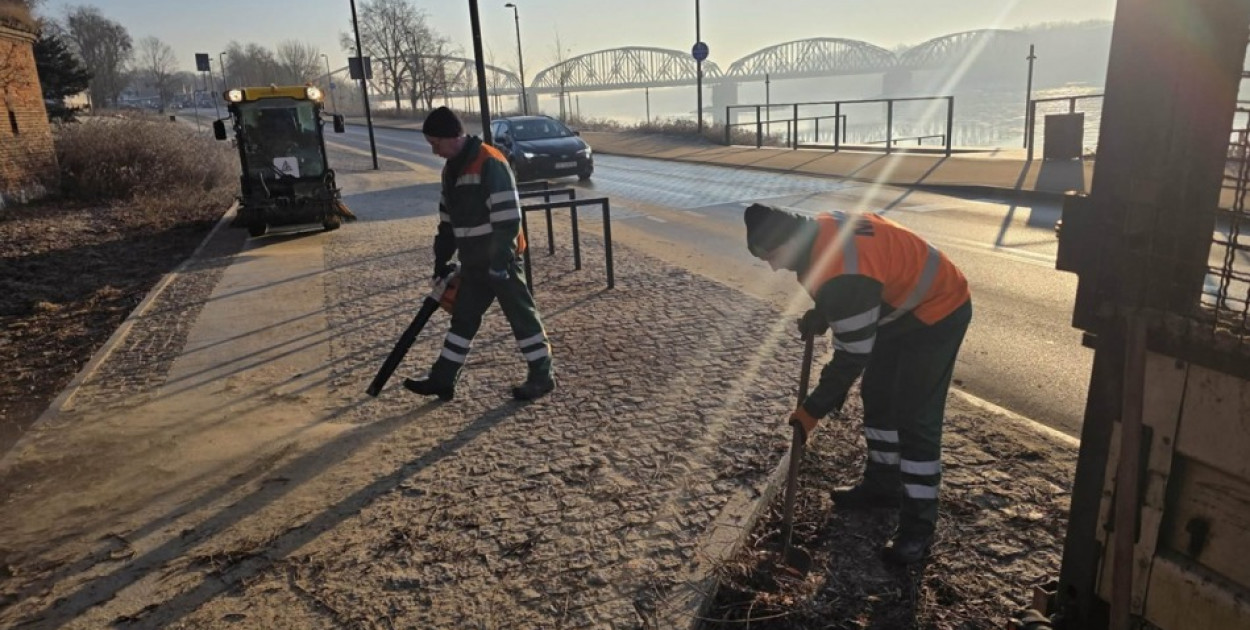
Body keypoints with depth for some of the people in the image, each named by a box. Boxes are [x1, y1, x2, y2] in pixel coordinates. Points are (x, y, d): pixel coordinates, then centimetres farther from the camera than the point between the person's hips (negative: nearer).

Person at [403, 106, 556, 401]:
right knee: (463, 318, 13)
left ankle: (542, 376, 14)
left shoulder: (490, 163, -18)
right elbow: (447, 218, 19)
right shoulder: (451, 169, 12)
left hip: (500, 259, -9)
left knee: (521, 315, 1)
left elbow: (508, 217, -23)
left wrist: (499, 262, -22)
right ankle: (442, 380, 22)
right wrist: (442, 259, 19)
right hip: (473, 262, 9)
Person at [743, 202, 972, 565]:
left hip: (937, 312, -10)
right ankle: (883, 484, 33)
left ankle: (918, 524, 4)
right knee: (877, 396, 17)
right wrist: (821, 317, -2)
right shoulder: (819, 229, -7)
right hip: (904, 305, 10)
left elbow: (852, 355, -28)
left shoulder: (842, 273, -37)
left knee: (915, 419, -8)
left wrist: (811, 412, -20)